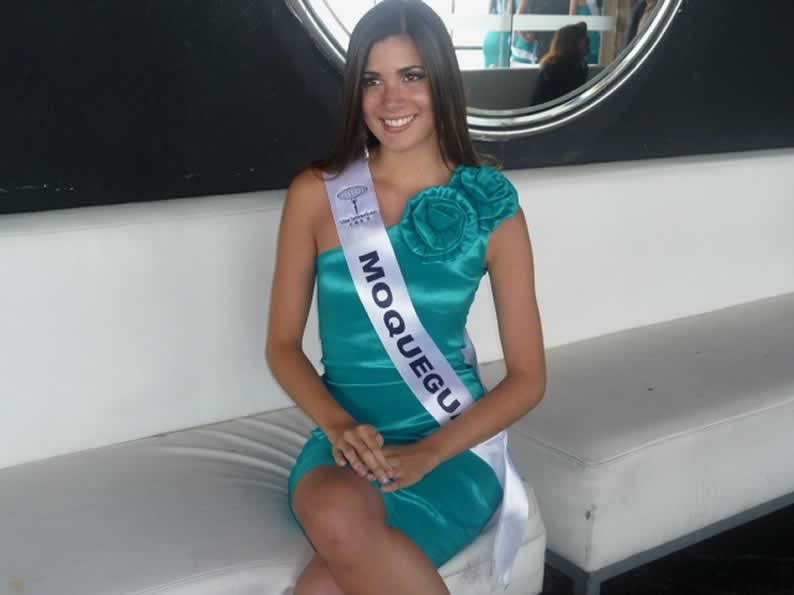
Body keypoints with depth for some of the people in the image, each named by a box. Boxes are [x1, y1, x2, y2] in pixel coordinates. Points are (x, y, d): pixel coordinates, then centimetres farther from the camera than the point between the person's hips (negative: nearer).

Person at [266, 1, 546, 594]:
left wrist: (426, 453, -14)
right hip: (346, 439, 2)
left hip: (454, 445, -1)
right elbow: (283, 344, 5)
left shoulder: (491, 206, -3)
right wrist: (339, 426, -14)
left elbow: (528, 377, -1)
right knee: (339, 520, -35)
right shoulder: (315, 194, -1)